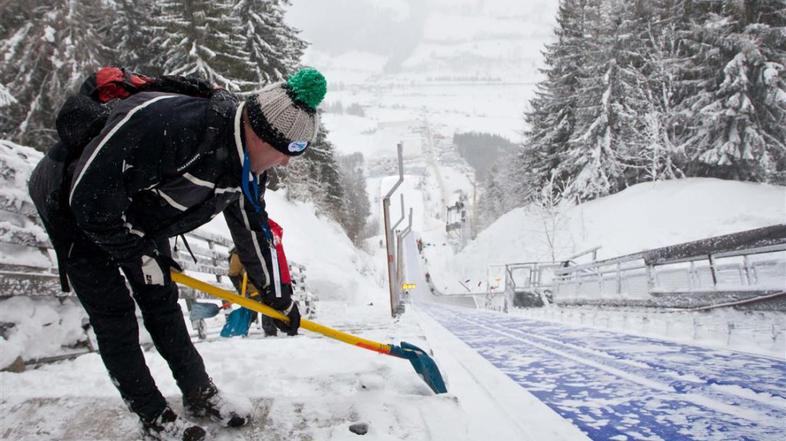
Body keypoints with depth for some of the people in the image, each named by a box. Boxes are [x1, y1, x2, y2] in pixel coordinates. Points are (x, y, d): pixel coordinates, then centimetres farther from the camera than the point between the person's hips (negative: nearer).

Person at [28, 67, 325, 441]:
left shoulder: (247, 169, -15)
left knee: (162, 303, 11)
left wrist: (277, 296, 7)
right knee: (115, 315, -2)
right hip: (73, 209, -6)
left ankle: (200, 394, 25)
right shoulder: (162, 120, -42)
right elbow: (89, 195, -35)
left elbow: (251, 228, 0)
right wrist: (140, 254, -20)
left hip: (139, 219, 6)